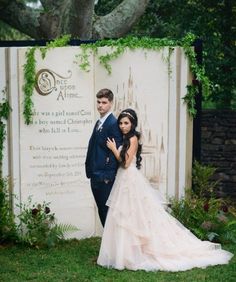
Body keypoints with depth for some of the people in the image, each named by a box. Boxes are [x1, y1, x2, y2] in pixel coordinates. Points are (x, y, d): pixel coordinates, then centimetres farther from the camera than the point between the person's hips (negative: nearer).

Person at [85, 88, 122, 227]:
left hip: (105, 178, -9)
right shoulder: (99, 122, 15)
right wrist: (91, 171, 13)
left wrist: (108, 176, -19)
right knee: (102, 211, 15)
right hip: (96, 176, 9)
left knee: (107, 211, -2)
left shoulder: (113, 124, -14)